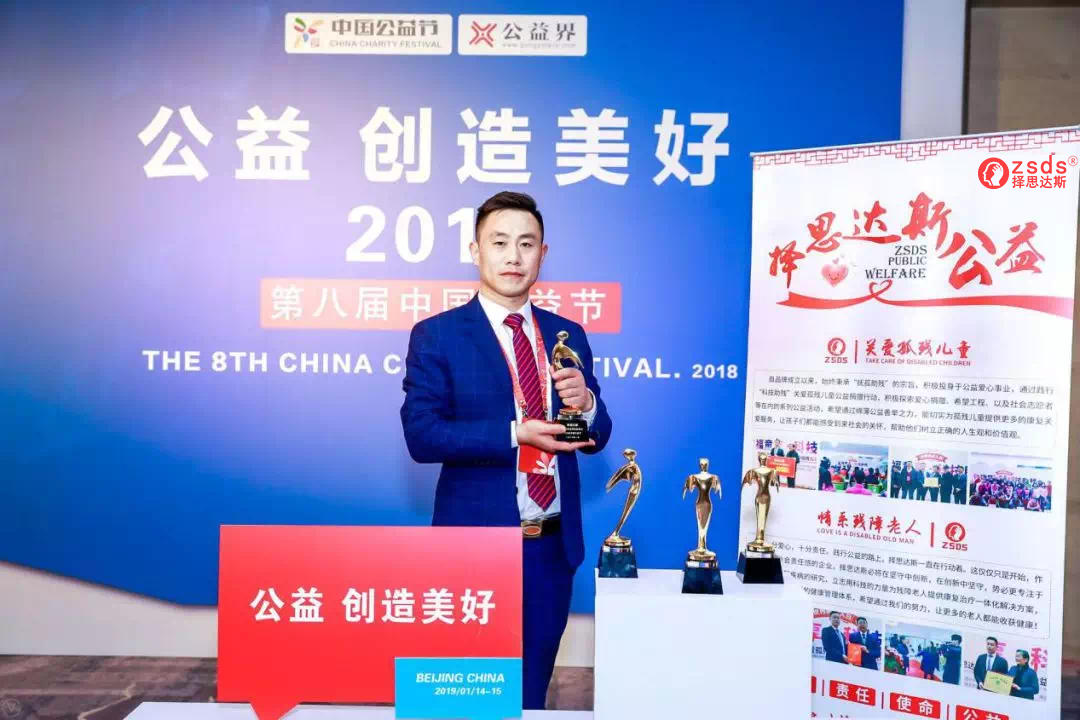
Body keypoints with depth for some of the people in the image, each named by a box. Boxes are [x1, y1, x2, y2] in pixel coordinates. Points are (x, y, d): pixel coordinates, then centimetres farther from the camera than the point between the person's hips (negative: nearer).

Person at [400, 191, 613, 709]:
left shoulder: (567, 335, 6)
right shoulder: (436, 336, -7)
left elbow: (594, 438, 8)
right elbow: (422, 436, -16)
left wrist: (585, 403, -15)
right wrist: (515, 434, -24)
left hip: (554, 543, 4)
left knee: (532, 684, 19)